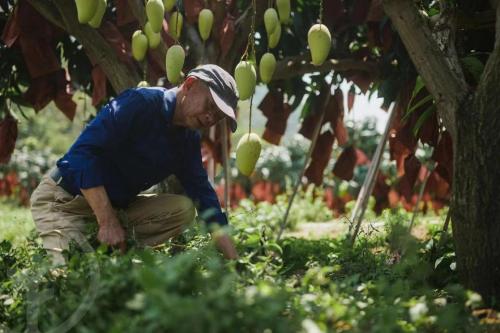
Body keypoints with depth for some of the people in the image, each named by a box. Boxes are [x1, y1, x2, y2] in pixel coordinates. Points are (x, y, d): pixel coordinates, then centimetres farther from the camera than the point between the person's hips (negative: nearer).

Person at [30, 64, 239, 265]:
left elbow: (202, 192, 2)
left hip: (116, 206, 8)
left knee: (183, 209, -12)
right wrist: (107, 222, -33)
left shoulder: (189, 140, 2)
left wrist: (234, 260, -8)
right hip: (63, 197, -7)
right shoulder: (141, 103, -22)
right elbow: (83, 152, -29)